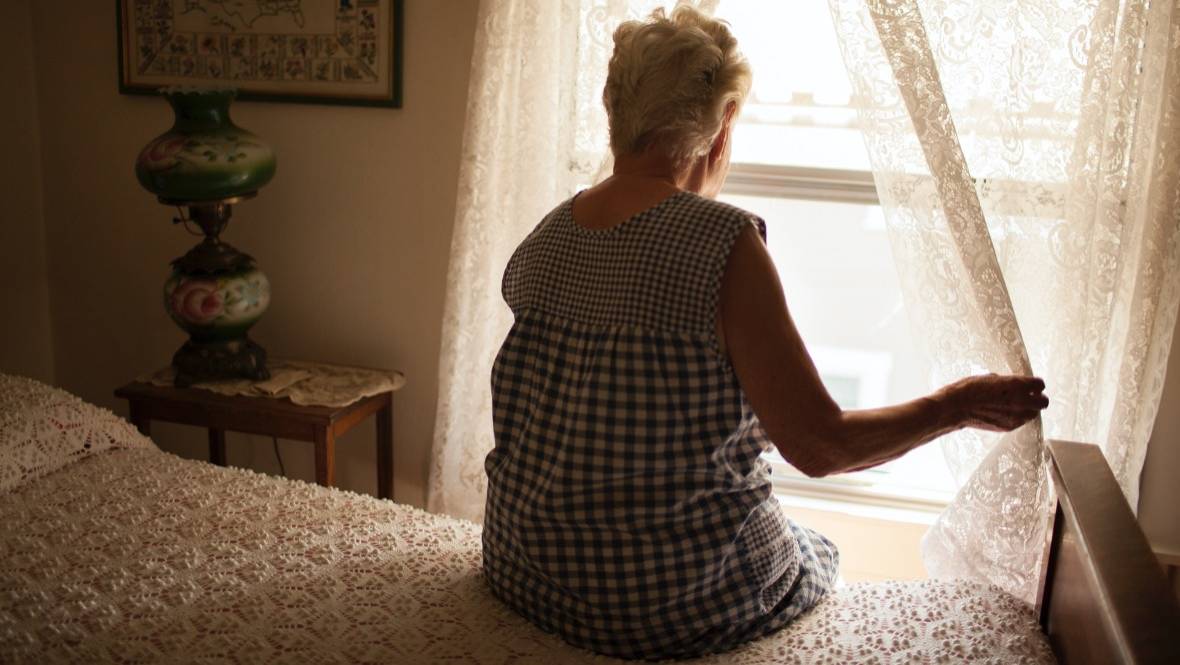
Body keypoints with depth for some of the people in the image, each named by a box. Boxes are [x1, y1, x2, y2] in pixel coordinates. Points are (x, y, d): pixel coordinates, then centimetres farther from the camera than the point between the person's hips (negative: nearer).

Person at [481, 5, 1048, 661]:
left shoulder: (541, 238, -3)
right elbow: (821, 446, -20)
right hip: (676, 606, -6)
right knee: (815, 554, 28)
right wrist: (958, 406, -3)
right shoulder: (724, 239, -22)